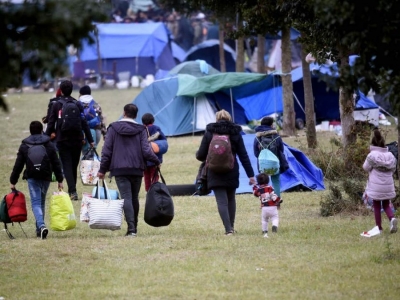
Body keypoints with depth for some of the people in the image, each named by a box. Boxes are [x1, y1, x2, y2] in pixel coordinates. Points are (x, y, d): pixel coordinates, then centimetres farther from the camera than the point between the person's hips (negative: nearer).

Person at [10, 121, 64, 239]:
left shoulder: (24, 146, 0)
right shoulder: (49, 145, 4)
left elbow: (18, 165, 1)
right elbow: (56, 164, 4)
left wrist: (13, 181, 8)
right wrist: (60, 180, 10)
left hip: (32, 178, -2)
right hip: (46, 178, 2)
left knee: (36, 203, -7)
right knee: (41, 202, 16)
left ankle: (41, 226, -30)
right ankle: (39, 229, 21)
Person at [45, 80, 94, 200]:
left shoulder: (56, 105, -1)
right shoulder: (78, 104, 3)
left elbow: (51, 124, -2)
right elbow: (84, 123, 1)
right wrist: (90, 140, 5)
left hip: (62, 140, -2)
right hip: (77, 140, 2)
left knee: (67, 166, -2)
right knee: (74, 166, 13)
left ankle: (73, 191, -17)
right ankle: (72, 191, 22)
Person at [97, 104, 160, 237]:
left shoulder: (113, 128, 1)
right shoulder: (141, 130, 2)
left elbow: (107, 150, 0)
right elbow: (146, 151, -6)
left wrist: (103, 169, 5)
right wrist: (156, 161, 11)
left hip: (119, 170, -2)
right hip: (137, 169, 2)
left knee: (126, 198, -7)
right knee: (134, 198, 15)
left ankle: (131, 228, -21)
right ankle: (134, 227, 24)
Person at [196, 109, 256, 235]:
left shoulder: (209, 133, -3)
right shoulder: (235, 133, 1)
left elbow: (201, 155, -3)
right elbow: (243, 156, 0)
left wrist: (198, 154, 23)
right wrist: (250, 174, 3)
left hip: (215, 174, -2)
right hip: (232, 173, 2)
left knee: (222, 201, -4)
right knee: (231, 199, 20)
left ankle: (228, 229, -16)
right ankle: (231, 226, 28)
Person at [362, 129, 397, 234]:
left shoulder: (372, 156, -13)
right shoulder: (390, 155, 0)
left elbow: (366, 167, -2)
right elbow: (393, 169, 8)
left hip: (376, 186, -4)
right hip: (388, 185, 4)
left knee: (377, 206, 10)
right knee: (386, 205, 16)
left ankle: (379, 227, 13)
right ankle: (392, 218, -12)